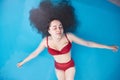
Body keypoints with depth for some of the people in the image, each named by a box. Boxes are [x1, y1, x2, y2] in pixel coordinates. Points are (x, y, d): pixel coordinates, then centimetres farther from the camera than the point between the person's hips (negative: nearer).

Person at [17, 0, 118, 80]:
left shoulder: (68, 36, -29)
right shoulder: (46, 41, -25)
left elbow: (87, 43, -21)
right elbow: (35, 53, -8)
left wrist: (108, 47, -17)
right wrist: (23, 62, 1)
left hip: (70, 65, -1)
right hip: (58, 67, 2)